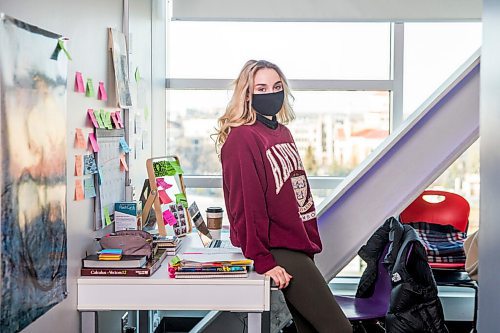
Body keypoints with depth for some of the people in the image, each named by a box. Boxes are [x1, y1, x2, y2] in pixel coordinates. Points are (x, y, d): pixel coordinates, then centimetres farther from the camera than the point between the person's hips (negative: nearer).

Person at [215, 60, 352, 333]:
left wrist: (311, 241, 15)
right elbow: (246, 205, -17)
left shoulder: (282, 132, 15)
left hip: (299, 247, 9)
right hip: (278, 252, -9)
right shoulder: (242, 138, -12)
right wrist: (262, 261, -19)